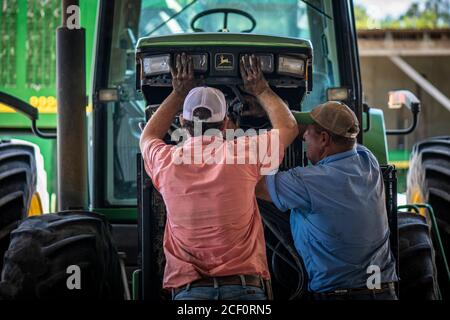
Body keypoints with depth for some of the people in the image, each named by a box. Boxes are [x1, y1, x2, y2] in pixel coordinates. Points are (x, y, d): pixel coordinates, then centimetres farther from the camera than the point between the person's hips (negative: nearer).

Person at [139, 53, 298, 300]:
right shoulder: (243, 152, -1)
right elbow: (288, 127, 20)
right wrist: (261, 91, 33)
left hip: (188, 288, 1)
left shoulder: (167, 162, 5)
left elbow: (147, 137, 32)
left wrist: (178, 94, 37)